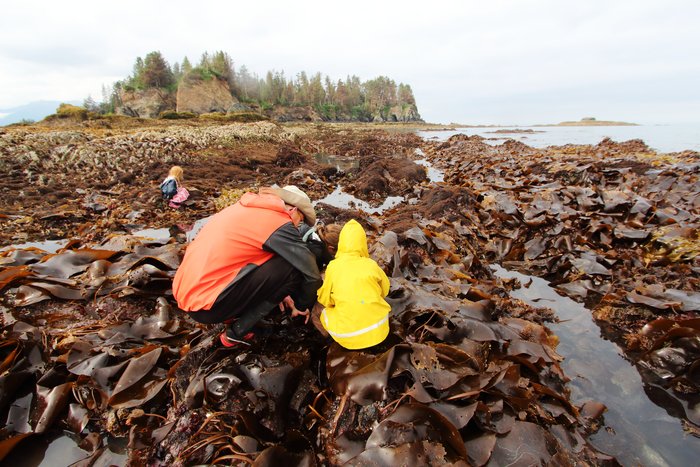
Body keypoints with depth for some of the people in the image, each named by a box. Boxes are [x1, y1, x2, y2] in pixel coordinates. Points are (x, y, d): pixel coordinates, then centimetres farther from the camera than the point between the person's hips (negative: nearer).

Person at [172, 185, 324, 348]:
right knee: (291, 268, -9)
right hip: (206, 304, -9)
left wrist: (276, 293, 25)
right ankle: (237, 332, -1)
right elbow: (312, 273, -8)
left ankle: (232, 315, 13)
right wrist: (302, 306, 12)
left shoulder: (250, 208, 14)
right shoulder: (280, 224, -11)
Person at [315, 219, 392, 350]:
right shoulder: (371, 264, -2)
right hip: (378, 331, 2)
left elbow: (324, 299, 5)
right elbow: (385, 290, 14)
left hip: (347, 337, -2)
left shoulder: (333, 266, -6)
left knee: (325, 313, 25)